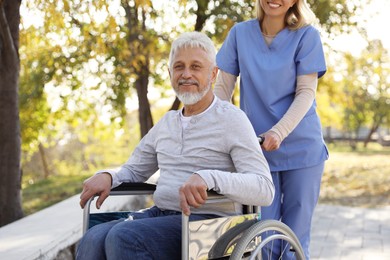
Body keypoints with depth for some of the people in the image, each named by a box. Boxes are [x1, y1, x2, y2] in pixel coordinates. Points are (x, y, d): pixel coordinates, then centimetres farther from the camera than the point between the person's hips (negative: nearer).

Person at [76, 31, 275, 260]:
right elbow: (133, 171, 26)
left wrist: (208, 177, -32)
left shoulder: (232, 119, -4)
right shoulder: (167, 122, 18)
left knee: (124, 237, -31)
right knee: (93, 240, -24)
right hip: (159, 215, 6)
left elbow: (265, 189, -15)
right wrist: (107, 176, 2)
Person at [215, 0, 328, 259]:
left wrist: (279, 132, -23)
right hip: (257, 149, 2)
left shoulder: (307, 35, -3)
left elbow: (306, 92, -9)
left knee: (296, 236, 3)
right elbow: (223, 88, 5)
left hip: (301, 148, -1)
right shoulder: (240, 33, 3)